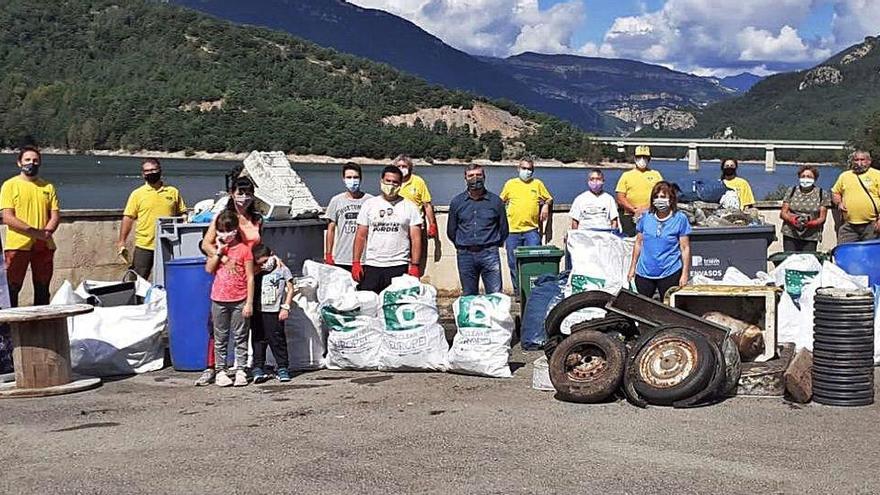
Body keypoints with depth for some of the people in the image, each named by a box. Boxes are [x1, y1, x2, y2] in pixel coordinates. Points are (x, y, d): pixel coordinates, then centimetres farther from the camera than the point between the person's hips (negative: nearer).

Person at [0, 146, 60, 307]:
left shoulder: (48, 186, 13)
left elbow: (55, 215, 8)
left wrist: (47, 232, -13)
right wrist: (33, 231, -19)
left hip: (44, 245, 4)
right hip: (17, 245, -4)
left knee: (42, 290, 9)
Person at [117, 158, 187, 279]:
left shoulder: (173, 192, 7)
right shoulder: (137, 194, 3)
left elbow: (181, 215, 11)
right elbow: (128, 218, 1)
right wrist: (121, 242, -4)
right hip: (144, 246, -1)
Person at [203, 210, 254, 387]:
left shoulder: (244, 249, -4)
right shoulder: (216, 248, 8)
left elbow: (250, 277, -5)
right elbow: (209, 269, -4)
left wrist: (249, 303, -8)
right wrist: (219, 251, -11)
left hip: (239, 300, -3)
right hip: (219, 299, 3)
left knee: (240, 337, 4)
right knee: (220, 338, 8)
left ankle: (240, 371, 10)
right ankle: (220, 371, 15)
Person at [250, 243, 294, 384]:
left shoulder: (282, 270, 3)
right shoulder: (257, 273, 11)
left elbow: (290, 289, 3)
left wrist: (285, 307, -2)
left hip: (275, 312, -3)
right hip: (258, 312, 3)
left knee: (277, 340, 0)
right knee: (258, 340, 4)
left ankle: (282, 368, 7)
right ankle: (257, 368, 9)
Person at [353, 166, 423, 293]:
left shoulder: (409, 207, 6)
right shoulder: (369, 204, 10)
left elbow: (416, 239, 2)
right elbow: (360, 236, 8)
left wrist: (414, 265, -7)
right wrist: (356, 262, 0)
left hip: (399, 267, -1)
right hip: (371, 265, 1)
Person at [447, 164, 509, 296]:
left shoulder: (495, 201, 5)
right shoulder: (457, 202, 8)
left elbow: (504, 230, 13)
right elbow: (451, 231, 16)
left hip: (489, 254, -2)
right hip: (465, 255, 2)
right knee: (469, 297, 8)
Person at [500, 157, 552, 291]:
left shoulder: (538, 184, 10)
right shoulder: (510, 184, 10)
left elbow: (549, 199, 19)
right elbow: (500, 202, 18)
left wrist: (546, 205, -2)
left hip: (532, 230, -1)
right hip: (512, 230, 1)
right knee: (514, 263, 6)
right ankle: (517, 292, 16)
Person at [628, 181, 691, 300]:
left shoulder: (680, 219, -5)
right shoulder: (645, 217, 4)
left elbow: (685, 248, -4)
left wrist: (685, 274, -8)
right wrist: (633, 267, 10)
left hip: (670, 273, -3)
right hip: (644, 272, 3)